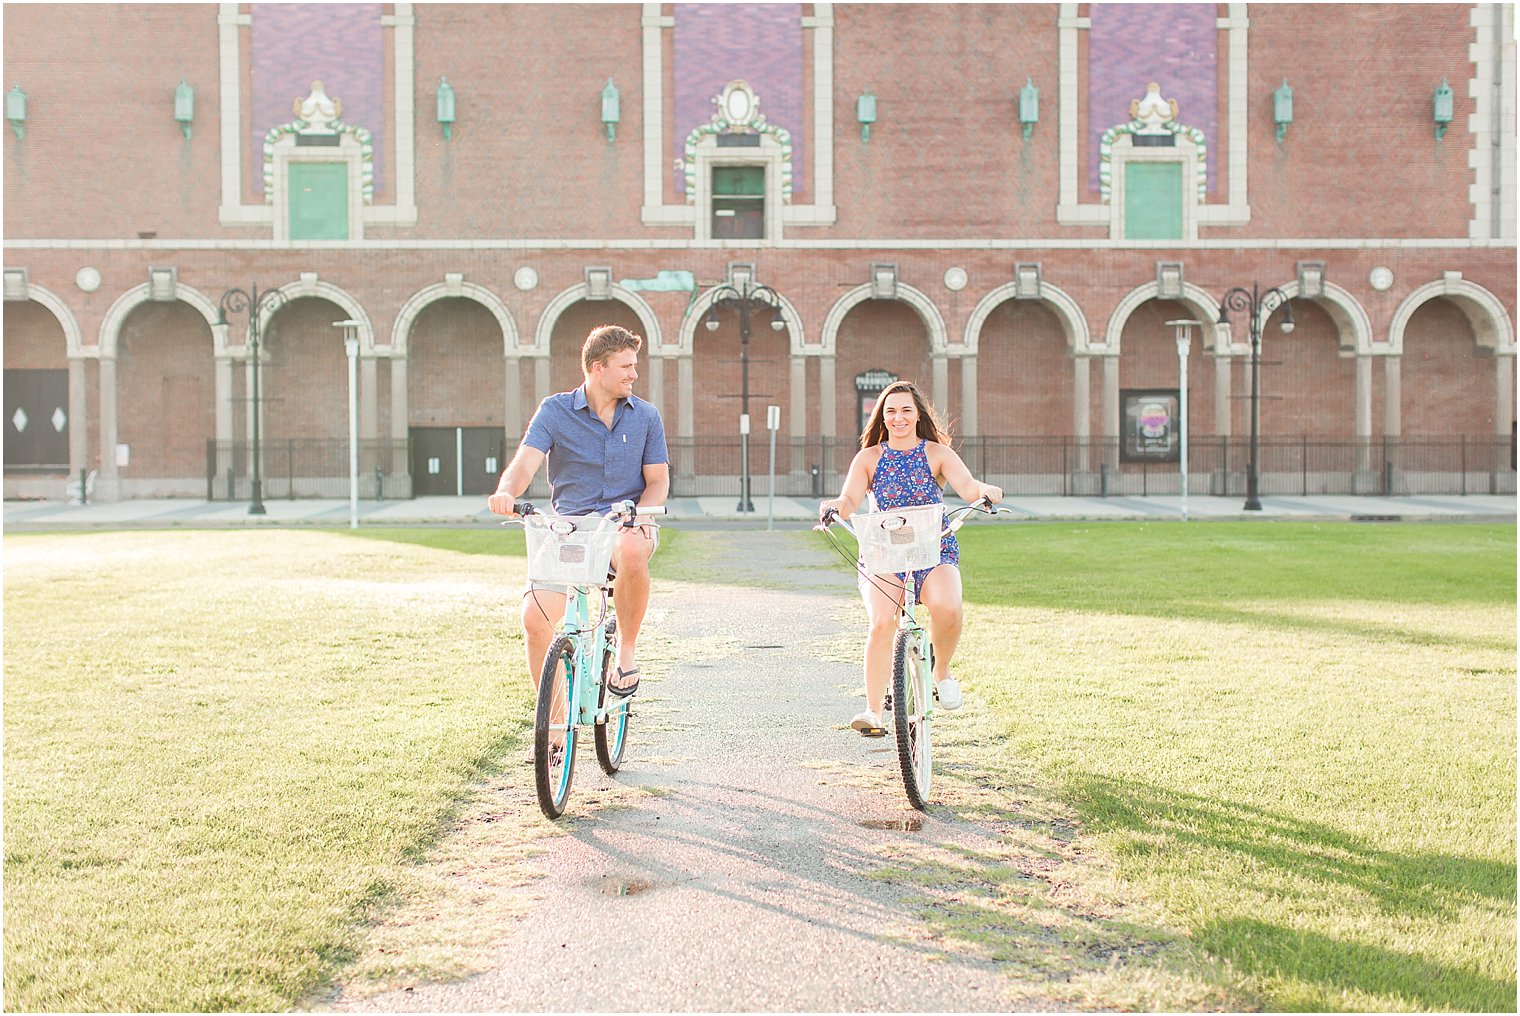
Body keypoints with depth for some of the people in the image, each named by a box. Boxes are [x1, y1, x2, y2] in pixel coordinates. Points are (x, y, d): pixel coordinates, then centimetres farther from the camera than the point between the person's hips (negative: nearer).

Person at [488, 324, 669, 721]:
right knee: (535, 618, -17)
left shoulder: (645, 416, 6)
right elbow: (525, 463, -11)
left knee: (631, 551, -39)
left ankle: (627, 649, -14)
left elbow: (658, 480, 7)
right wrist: (506, 492, -35)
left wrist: (639, 514, -15)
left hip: (626, 525, -1)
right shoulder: (555, 411, 1)